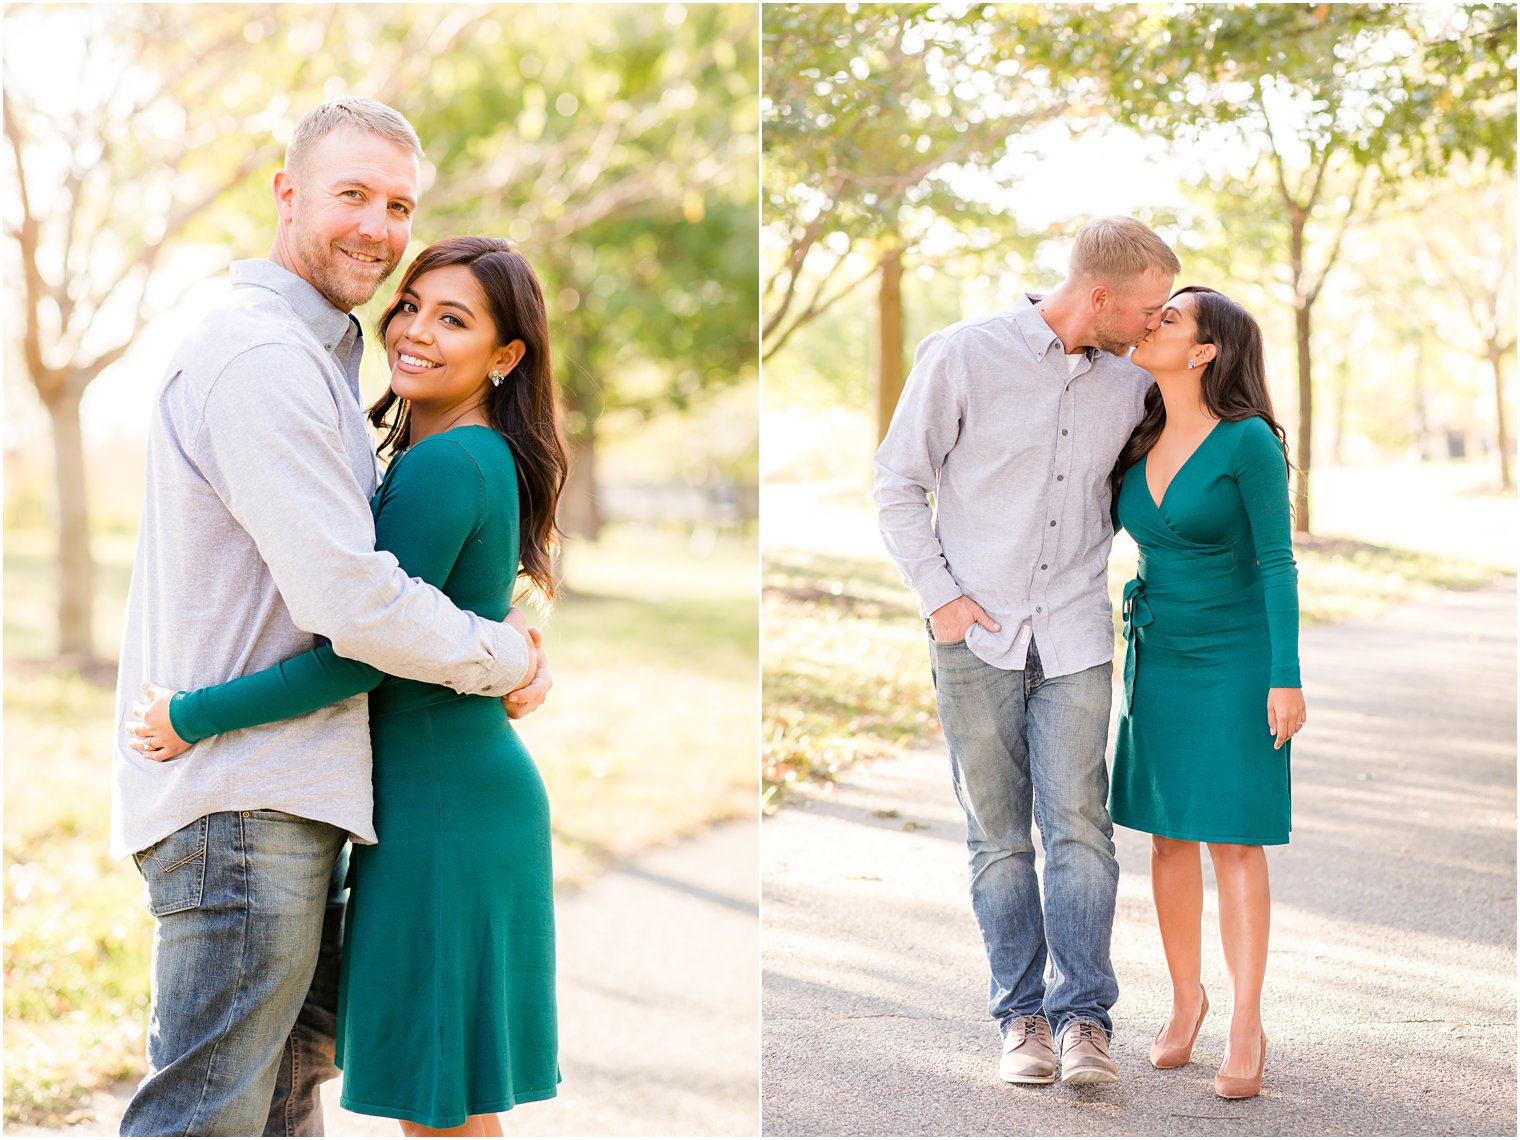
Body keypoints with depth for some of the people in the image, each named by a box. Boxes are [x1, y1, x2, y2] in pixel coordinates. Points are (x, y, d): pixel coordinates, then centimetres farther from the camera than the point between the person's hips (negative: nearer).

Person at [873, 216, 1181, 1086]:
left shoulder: (1131, 380, 7)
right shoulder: (965, 355, -5)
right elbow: (900, 481, 0)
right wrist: (939, 596, -7)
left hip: (1074, 634, 2)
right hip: (977, 635, -2)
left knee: (1079, 824, -7)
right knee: (998, 837, 3)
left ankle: (1083, 1015, 0)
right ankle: (1022, 1014, 11)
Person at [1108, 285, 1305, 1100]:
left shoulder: (1249, 441, -15)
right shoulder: (1141, 441, 2)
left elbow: (1277, 562, -13)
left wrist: (1287, 680, -16)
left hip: (1235, 660, -6)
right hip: (1158, 657, 6)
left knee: (1234, 840, -5)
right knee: (1168, 835, 9)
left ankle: (1245, 1030, 3)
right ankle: (1186, 998, 25)